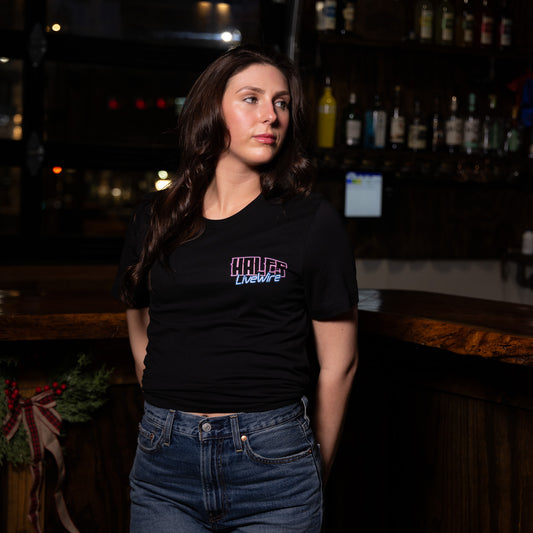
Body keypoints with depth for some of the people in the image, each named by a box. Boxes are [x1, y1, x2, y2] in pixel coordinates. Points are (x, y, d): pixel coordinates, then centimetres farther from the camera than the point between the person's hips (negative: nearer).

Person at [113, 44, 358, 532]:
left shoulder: (312, 222, -4)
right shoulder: (155, 218, 6)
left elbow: (338, 364, -1)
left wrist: (315, 469, 6)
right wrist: (174, 420, 11)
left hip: (271, 462, -2)